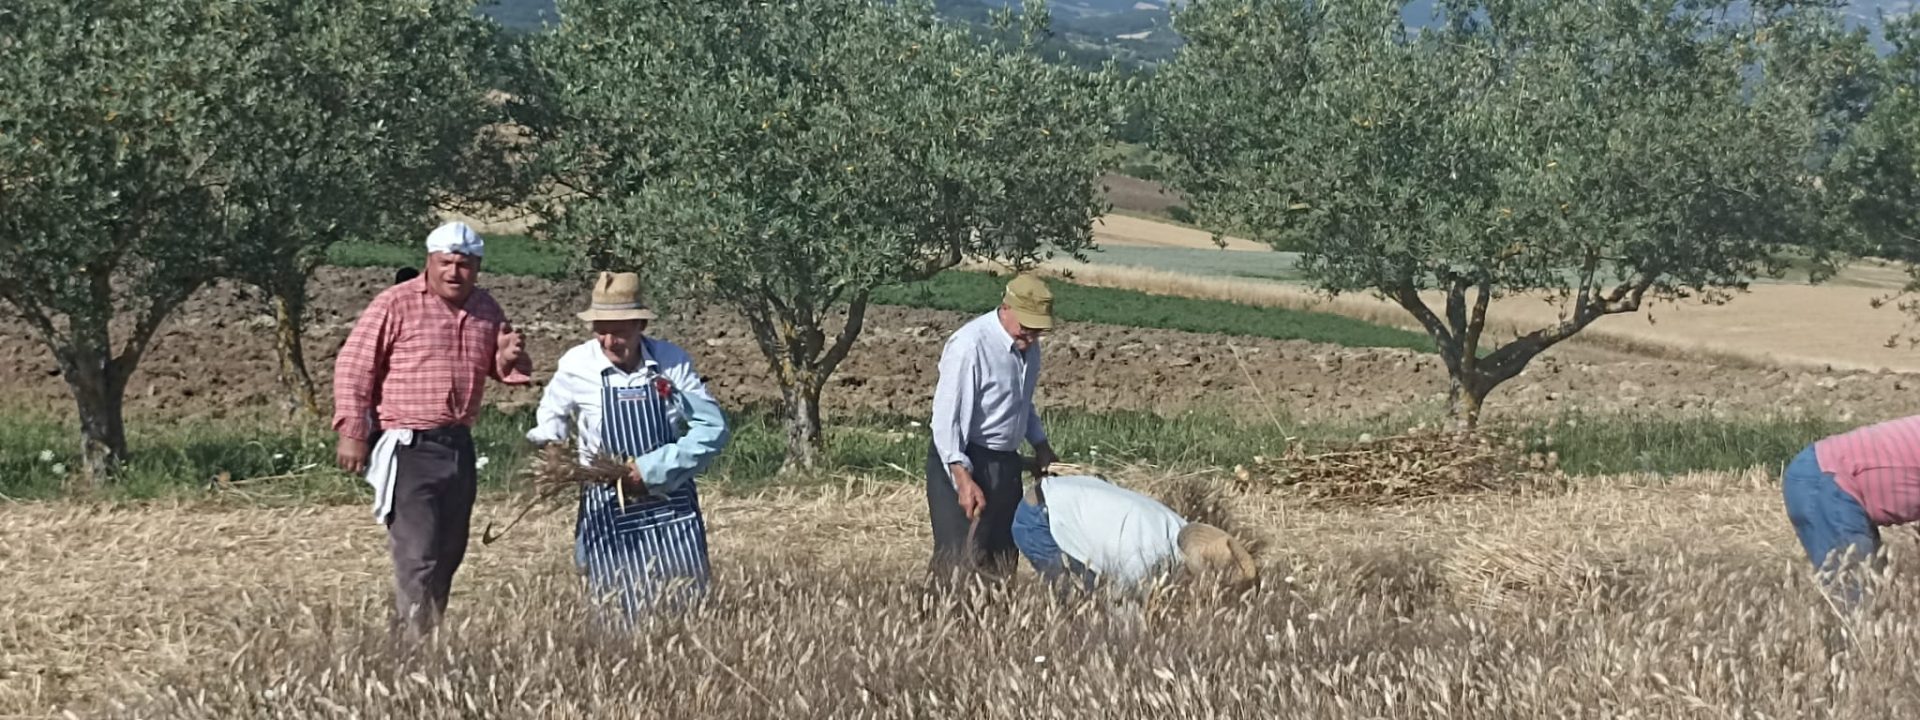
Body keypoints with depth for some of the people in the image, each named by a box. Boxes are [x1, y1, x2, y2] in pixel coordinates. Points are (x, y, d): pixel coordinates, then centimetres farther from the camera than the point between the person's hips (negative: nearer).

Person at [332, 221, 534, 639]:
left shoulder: (487, 311, 11)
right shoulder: (396, 304, -7)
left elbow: (504, 371, 24)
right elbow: (353, 367, -6)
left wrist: (510, 360, -2)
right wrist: (352, 432, -11)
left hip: (459, 447, 7)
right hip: (408, 448, -7)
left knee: (449, 554, 12)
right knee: (417, 556, -13)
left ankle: (408, 633, 24)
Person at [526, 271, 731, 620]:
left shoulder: (672, 362, -7)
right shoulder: (576, 365, -6)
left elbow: (714, 429, -7)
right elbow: (553, 418, 14)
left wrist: (653, 467, -15)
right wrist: (549, 444, -8)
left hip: (671, 504, 1)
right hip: (607, 509, -1)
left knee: (685, 605, 3)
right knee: (619, 611, -1)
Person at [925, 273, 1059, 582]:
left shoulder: (1028, 345, 7)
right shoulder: (970, 345, -21)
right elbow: (946, 417, -23)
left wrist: (1042, 447, 19)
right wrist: (963, 479, -28)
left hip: (1005, 463, 8)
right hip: (962, 461, -8)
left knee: (1002, 562, 11)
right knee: (959, 560, -12)